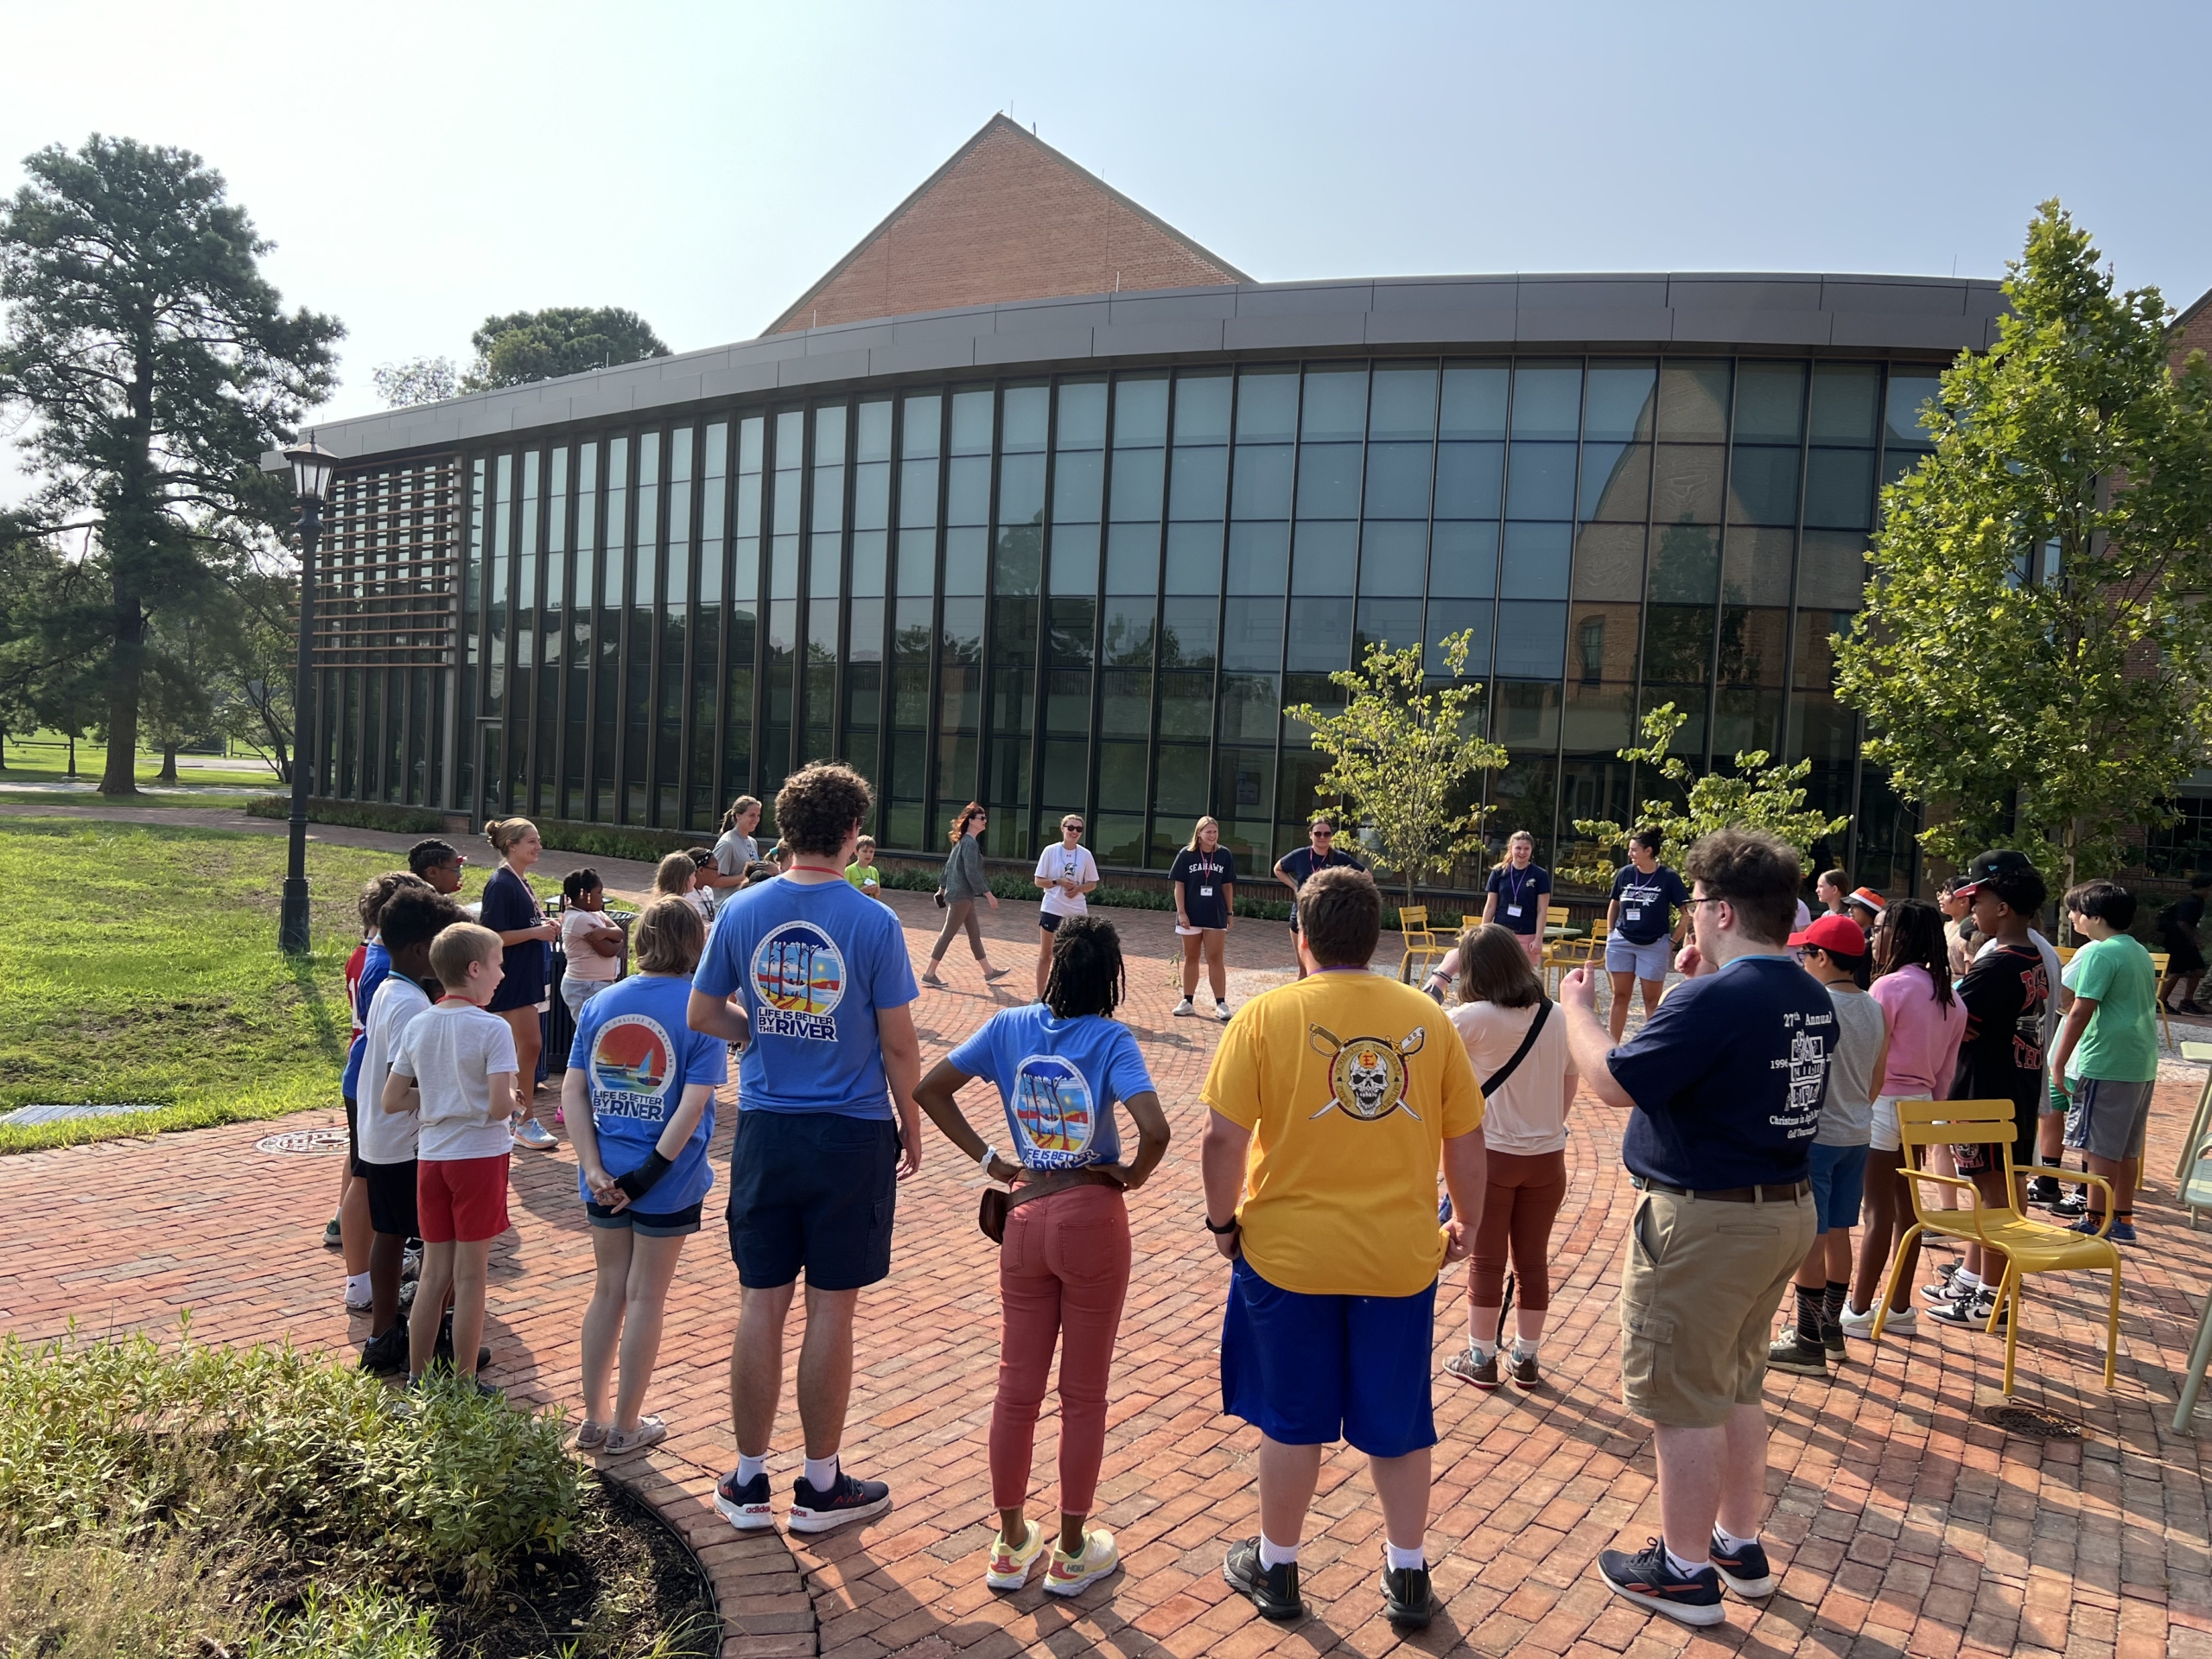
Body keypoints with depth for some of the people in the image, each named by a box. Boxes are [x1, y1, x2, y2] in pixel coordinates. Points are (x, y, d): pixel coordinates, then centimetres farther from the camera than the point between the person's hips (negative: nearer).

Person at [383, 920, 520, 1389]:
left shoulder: (417, 1026, 2)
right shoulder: (493, 1029, -16)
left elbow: (392, 1100, 5)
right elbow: (499, 1107, -21)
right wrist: (512, 1091, 0)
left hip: (430, 1157, 5)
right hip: (479, 1157, -5)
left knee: (434, 1272, 15)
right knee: (470, 1276, 5)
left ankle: (416, 1378, 23)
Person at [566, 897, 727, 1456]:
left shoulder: (599, 1005, 1)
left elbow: (572, 1092, -3)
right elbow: (693, 1104, -20)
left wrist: (594, 1169, -7)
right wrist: (651, 1173, -15)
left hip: (604, 1179, 4)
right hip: (668, 1182, -4)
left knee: (608, 1291, 19)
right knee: (645, 1299, 10)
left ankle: (592, 1420, 29)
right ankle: (625, 1428, 23)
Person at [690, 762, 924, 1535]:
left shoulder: (741, 912, -3)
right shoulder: (873, 923, -13)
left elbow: (702, 1014, 5)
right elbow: (898, 1044, -8)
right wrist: (912, 1124, 5)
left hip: (766, 1131, 3)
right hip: (852, 1134, -3)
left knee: (761, 1304, 12)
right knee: (830, 1310, 7)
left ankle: (749, 1482, 23)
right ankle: (820, 1487, 21)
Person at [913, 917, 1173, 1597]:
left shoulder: (1009, 1026, -2)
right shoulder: (1111, 1039, -14)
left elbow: (928, 1089, -1)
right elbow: (1155, 1129, -27)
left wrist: (987, 1158, 3)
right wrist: (1134, 1174, -7)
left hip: (1025, 1218, 3)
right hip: (1092, 1219, -3)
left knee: (1017, 1386, 16)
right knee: (1083, 1394, 12)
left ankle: (1011, 1544, 29)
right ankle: (1071, 1552, 25)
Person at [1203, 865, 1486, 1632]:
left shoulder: (1268, 1014, -11)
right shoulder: (1425, 1017, -2)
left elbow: (1222, 1137, -13)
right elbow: (1467, 1137, 4)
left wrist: (1223, 1220, 1)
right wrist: (1467, 1221, 18)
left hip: (1289, 1251, -2)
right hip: (1401, 1254, 2)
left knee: (1291, 1418, 14)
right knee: (1397, 1420, 18)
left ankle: (1276, 1568, 30)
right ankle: (1408, 1576, 30)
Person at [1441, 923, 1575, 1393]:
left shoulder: (1475, 1018, -17)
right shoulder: (1558, 1017, -3)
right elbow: (1569, 1087, 7)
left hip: (1491, 1155, -4)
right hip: (1546, 1156, 4)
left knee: (1486, 1262, 9)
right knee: (1533, 1261, 14)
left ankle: (1481, 1359, 19)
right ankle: (1526, 1360, 24)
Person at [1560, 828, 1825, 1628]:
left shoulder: (1715, 999, -25)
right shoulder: (1809, 998, 4)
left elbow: (1613, 1081, -20)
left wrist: (1578, 1007, -4)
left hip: (1706, 1222, -9)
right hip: (1786, 1209, 9)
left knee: (1684, 1398, 6)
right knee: (1738, 1386, 23)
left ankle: (1684, 1570, 19)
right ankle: (1740, 1544, 36)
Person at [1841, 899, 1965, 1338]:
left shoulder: (1890, 986, -16)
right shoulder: (1949, 995, 6)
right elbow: (1947, 1067, 10)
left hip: (1884, 1102, -7)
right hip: (1920, 1103, 7)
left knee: (1879, 1208, -3)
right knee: (1905, 1204, 14)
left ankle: (1859, 1309, 5)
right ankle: (1900, 1307, 21)